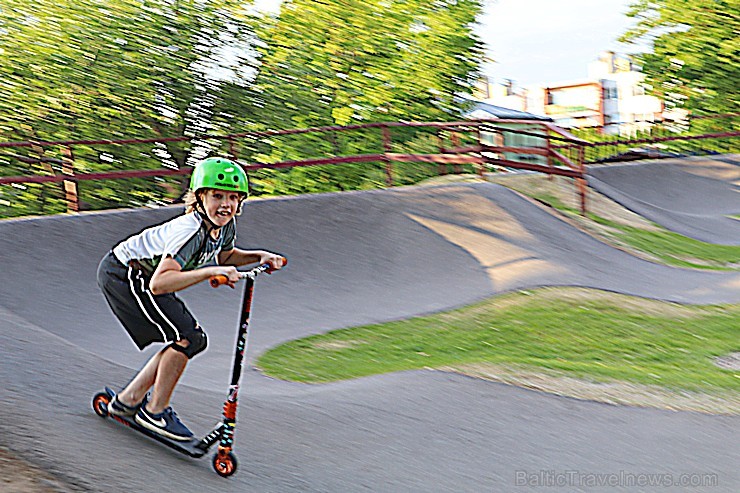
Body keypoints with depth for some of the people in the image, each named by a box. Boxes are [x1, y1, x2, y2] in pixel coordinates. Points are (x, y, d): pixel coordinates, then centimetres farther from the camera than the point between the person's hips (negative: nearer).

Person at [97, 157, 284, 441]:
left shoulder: (226, 225, -7)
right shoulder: (190, 230, -33)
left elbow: (224, 255, 17)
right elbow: (159, 283, -42)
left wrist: (259, 256, 1)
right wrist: (211, 271, -46)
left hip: (142, 276, 9)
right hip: (122, 275, -9)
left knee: (194, 341, 9)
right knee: (186, 338, -16)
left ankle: (128, 400, 22)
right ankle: (155, 412, 1)